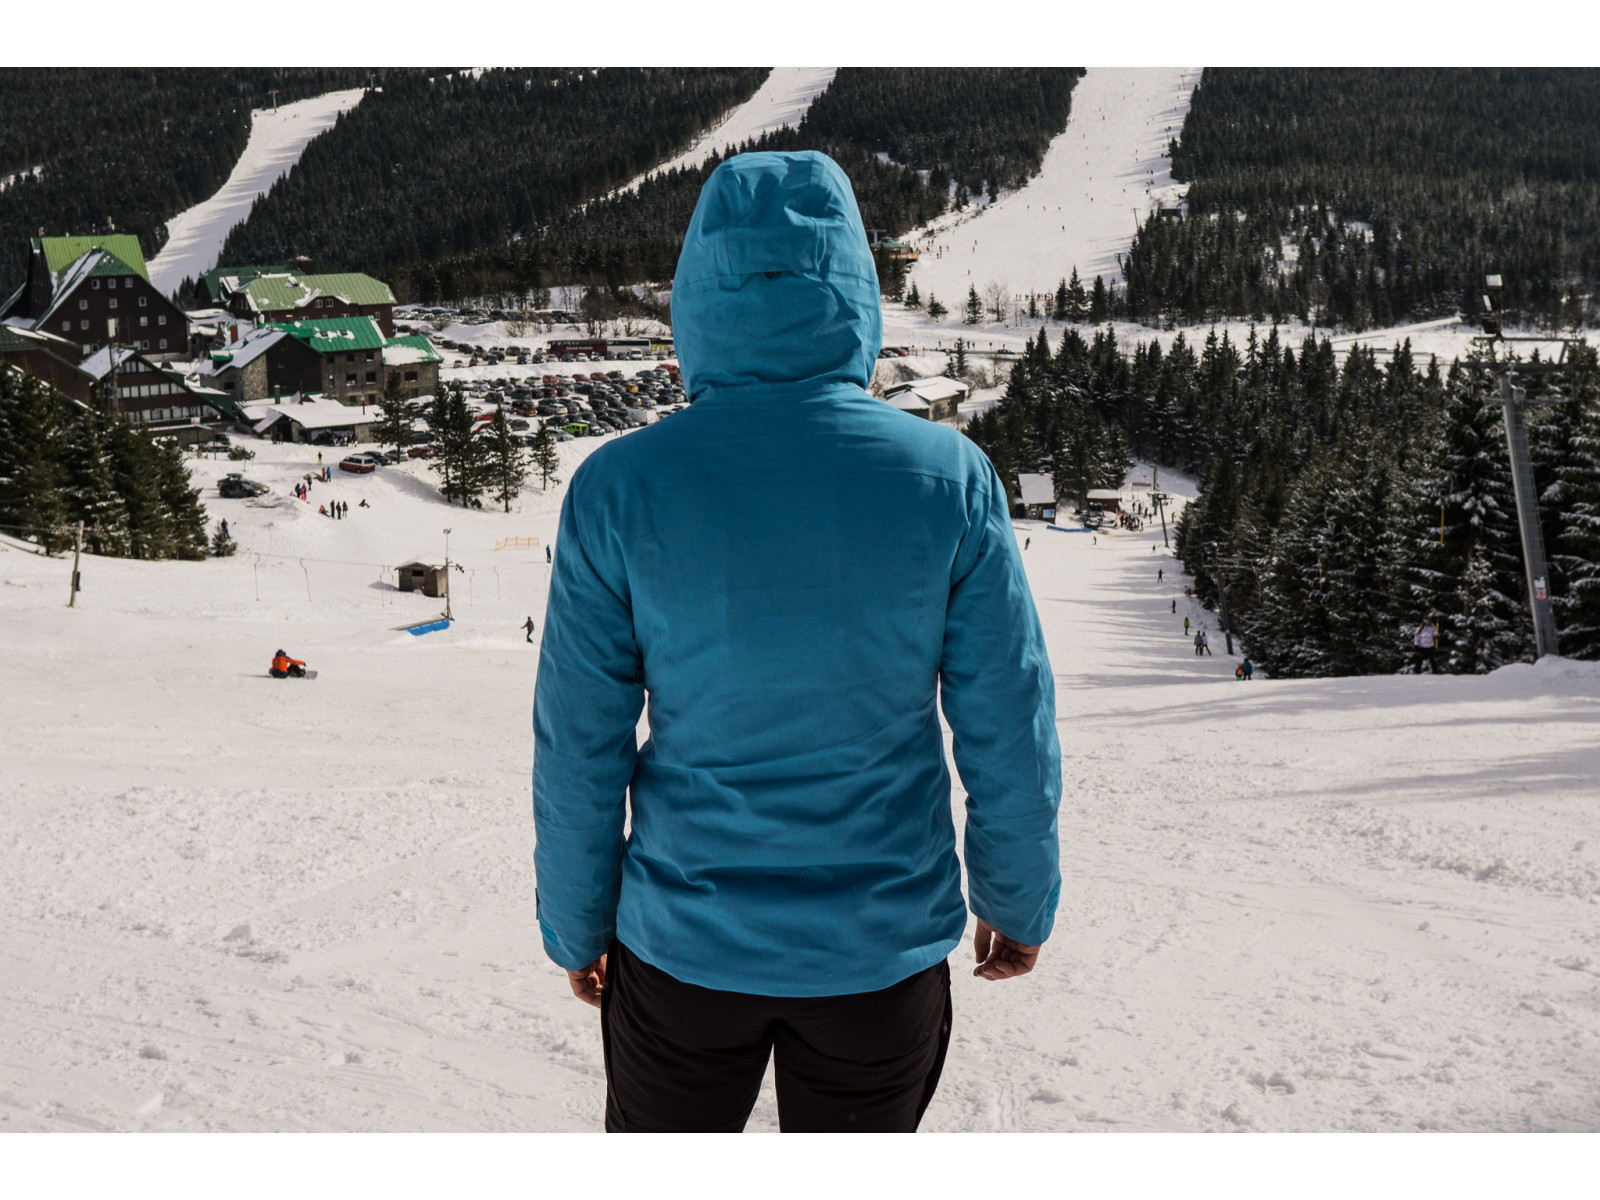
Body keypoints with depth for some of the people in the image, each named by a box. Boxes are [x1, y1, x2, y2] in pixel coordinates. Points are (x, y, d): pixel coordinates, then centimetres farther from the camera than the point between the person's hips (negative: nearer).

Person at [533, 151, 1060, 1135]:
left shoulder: (619, 488, -14)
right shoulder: (948, 476, -13)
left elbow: (579, 751, -7)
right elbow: (1010, 732, -6)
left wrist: (576, 925, 8)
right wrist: (1021, 900, 10)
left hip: (684, 946, 0)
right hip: (887, 947, 1)